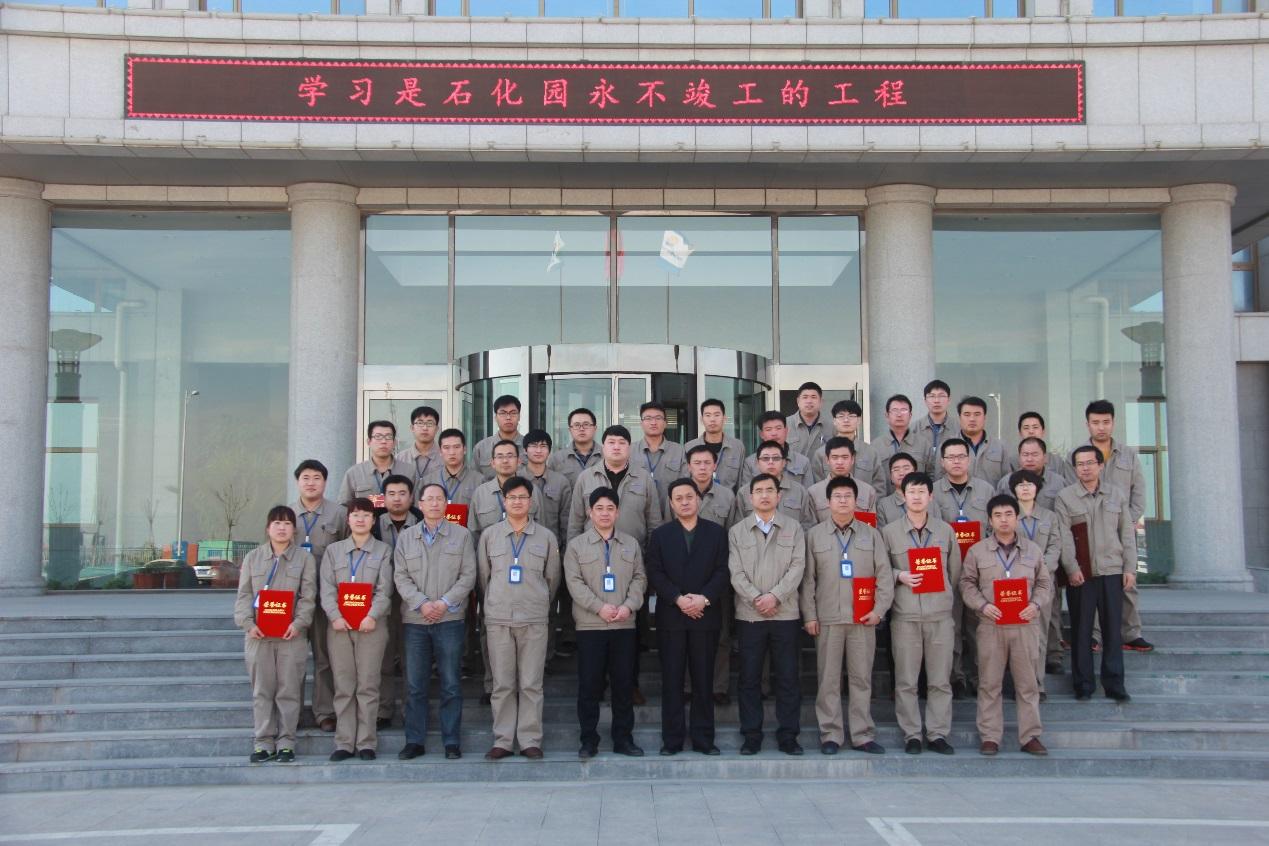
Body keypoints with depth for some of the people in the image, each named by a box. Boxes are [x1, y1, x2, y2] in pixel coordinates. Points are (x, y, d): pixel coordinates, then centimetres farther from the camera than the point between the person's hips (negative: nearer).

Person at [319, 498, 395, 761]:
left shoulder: (383, 551, 10)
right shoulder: (333, 550, 14)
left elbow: (384, 589, -1)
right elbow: (326, 588, 4)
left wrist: (372, 616, -15)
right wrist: (335, 616, -11)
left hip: (371, 625, -2)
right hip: (339, 626, 2)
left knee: (368, 685, -2)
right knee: (343, 686, 2)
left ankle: (366, 742, 3)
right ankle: (344, 743, 7)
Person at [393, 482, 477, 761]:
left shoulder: (461, 535, 5)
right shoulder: (406, 538, 10)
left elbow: (468, 575, 0)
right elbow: (401, 577, 4)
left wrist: (445, 602, -11)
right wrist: (421, 603, -10)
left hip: (450, 618, -2)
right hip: (415, 619, 2)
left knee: (451, 684, 1)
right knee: (415, 685, 5)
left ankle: (452, 742, 8)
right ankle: (414, 741, 13)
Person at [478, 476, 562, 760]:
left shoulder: (546, 537, 6)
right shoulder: (489, 535, 7)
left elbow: (553, 577, 13)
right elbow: (483, 576, 13)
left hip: (534, 619, 0)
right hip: (498, 619, 1)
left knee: (531, 684, 1)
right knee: (502, 684, 3)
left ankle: (530, 740, 7)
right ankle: (502, 740, 10)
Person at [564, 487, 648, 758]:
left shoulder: (631, 544, 11)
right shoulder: (577, 545, 3)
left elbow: (639, 579, 7)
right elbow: (574, 582, -5)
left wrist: (628, 606, -10)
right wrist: (599, 607, -15)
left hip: (625, 624, 2)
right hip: (590, 625, -2)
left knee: (624, 683, 6)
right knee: (589, 684, 0)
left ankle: (623, 738, 16)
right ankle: (589, 740, 10)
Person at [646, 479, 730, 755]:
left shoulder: (717, 532, 8)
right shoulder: (660, 534, 9)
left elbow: (723, 572, 0)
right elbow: (655, 574, 0)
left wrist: (704, 598, -14)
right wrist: (678, 599, -13)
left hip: (706, 616, 0)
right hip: (671, 617, 0)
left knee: (704, 680, 4)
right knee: (672, 681, 2)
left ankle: (703, 738, 11)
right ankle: (672, 740, 8)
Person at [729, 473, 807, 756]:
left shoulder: (793, 528, 7)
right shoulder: (737, 531, 8)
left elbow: (797, 567, -2)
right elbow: (736, 572, 0)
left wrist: (775, 596, -14)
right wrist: (756, 599, -12)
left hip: (785, 614, 0)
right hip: (748, 615, 0)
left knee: (787, 677, 2)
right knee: (749, 678, 4)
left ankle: (788, 735, 11)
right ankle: (751, 736, 11)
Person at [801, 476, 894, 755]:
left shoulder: (871, 534, 9)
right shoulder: (815, 535, 7)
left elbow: (884, 575, 5)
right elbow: (807, 578, 4)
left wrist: (879, 609, -4)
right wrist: (809, 615, -2)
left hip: (863, 618, 1)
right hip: (827, 618, -1)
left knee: (862, 678, 4)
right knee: (828, 679, 2)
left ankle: (863, 735, 12)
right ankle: (830, 735, 9)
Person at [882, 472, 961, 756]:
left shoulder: (945, 530, 10)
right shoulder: (889, 532, 5)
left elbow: (955, 571, 14)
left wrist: (946, 598, 9)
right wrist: (899, 576, -10)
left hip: (941, 614, 1)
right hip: (905, 615, -1)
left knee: (940, 680, 3)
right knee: (906, 681, 2)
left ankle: (938, 734, 12)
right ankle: (911, 735, 11)